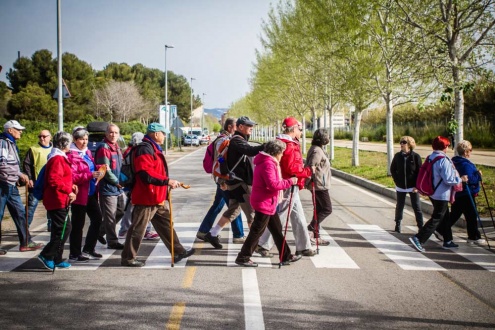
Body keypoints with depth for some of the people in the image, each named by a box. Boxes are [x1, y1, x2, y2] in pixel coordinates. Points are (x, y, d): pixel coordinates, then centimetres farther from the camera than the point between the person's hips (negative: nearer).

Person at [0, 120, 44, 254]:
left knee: (20, 213, 10)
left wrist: (21, 178, 10)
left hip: (11, 185, 10)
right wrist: (20, 174, -19)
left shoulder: (11, 143, 18)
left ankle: (26, 242, 15)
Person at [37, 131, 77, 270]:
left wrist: (71, 185, 11)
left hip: (60, 200, 11)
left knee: (65, 228, 12)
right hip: (58, 200, -11)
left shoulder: (59, 157, 18)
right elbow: (54, 180, -25)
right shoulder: (58, 159, -15)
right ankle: (46, 256, -5)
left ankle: (57, 259, 17)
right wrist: (68, 191, -23)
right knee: (63, 229, -9)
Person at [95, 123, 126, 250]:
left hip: (118, 188, 9)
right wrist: (117, 182, -12)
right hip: (108, 188, -9)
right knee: (110, 216, 0)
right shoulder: (103, 148, -15)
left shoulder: (117, 148, 14)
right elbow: (105, 170, -20)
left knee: (120, 211, 19)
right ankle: (112, 242, 9)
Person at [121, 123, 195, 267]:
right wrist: (167, 181, -25)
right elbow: (146, 174, -27)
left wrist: (169, 182, 15)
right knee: (138, 228, -2)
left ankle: (178, 252, 24)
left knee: (165, 224, 16)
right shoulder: (145, 149, -18)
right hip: (146, 197, -11)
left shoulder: (153, 148, 17)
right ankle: (128, 258, 8)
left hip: (157, 198, 11)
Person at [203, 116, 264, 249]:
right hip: (240, 182, -10)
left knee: (232, 211, 17)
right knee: (253, 212, -8)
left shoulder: (240, 140, 18)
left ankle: (212, 234, 24)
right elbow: (250, 151, -35)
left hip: (239, 181, 10)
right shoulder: (237, 140, -15)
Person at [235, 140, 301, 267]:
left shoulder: (268, 162, 14)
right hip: (264, 203, -11)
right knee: (257, 231, -3)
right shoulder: (268, 164, -20)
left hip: (269, 203, 11)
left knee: (277, 229, 15)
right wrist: (290, 181, -21)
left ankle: (286, 256, 22)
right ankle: (243, 257, 5)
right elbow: (273, 184, -29)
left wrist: (287, 181, 8)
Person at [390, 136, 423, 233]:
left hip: (413, 187, -3)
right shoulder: (398, 156, 1)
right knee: (399, 206, 13)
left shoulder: (416, 156, -9)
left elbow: (420, 172, -7)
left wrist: (417, 186, -12)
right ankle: (397, 225, 27)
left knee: (417, 207, 2)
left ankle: (421, 227, 7)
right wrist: (397, 181, 1)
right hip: (400, 187, 3)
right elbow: (393, 169, 10)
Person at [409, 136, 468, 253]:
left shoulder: (430, 158, 5)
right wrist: (461, 179, -7)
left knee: (445, 217, 20)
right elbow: (448, 179, -23)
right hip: (442, 194, -9)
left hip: (432, 193, 9)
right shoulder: (443, 160, -21)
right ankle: (418, 238, -12)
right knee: (436, 219, -4)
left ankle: (448, 241, 29)